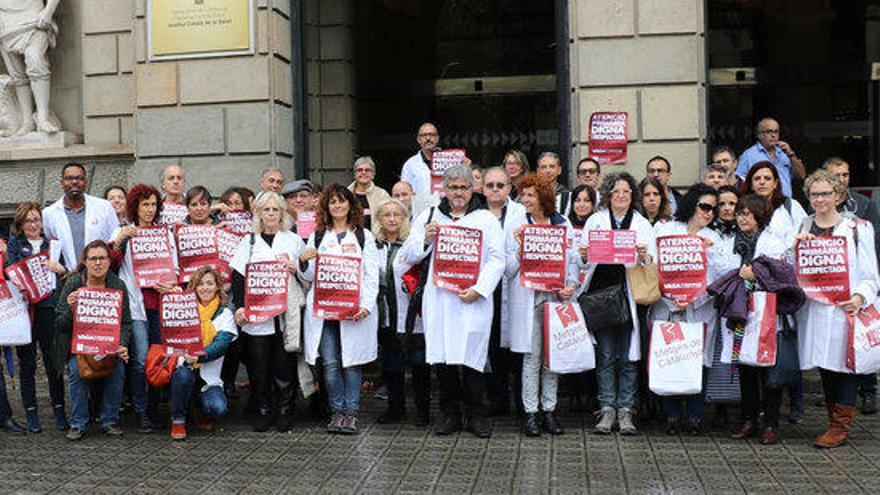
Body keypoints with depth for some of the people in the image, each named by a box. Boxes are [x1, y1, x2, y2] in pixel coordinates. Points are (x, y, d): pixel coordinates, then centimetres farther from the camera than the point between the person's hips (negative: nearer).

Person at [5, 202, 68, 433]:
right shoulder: (14, 243, 10)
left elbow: (68, 274, 12)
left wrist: (60, 269, -11)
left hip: (48, 307, 0)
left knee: (53, 361, 0)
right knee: (26, 363, 5)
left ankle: (59, 409, 8)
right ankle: (31, 412, 12)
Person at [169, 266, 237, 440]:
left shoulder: (225, 314, 5)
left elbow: (221, 344, -10)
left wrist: (199, 357, -27)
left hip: (209, 378, -1)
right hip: (185, 367, 1)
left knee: (218, 407, -27)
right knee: (183, 373, -34)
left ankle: (203, 413, 11)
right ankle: (178, 420, -10)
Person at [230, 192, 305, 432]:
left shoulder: (294, 240, 12)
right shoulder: (249, 240, 10)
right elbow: (238, 276, 4)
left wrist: (296, 268, -6)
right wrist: (239, 306, -7)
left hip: (286, 311, 0)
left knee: (284, 363, 0)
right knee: (259, 364, 0)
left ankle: (284, 411, 12)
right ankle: (264, 410, 13)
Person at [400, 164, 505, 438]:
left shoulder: (486, 219, 10)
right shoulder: (428, 217, 15)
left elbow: (497, 260, 1)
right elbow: (408, 256, 13)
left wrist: (479, 289, -11)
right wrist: (425, 239, -6)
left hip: (472, 299, -2)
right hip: (438, 297, 2)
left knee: (471, 354, -4)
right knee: (443, 355, 3)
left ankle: (476, 415, 10)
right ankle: (450, 413, 17)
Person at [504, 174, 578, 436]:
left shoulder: (564, 225, 9)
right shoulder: (515, 227, 3)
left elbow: (573, 260, 12)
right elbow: (508, 269, 1)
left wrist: (571, 285, -4)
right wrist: (520, 248, -14)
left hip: (556, 297, 2)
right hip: (528, 299, -2)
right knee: (532, 356, -2)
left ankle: (549, 409, 17)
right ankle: (530, 412, 7)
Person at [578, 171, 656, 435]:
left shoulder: (643, 224, 12)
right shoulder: (595, 221, 13)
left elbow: (654, 262, 6)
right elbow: (582, 260, 11)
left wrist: (644, 257, -15)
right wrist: (584, 255, -11)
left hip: (629, 294, 0)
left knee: (628, 356, 1)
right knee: (605, 355, 0)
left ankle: (625, 410, 8)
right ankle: (607, 408, 8)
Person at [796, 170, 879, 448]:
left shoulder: (857, 227, 3)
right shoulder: (802, 229, 14)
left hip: (844, 308, -4)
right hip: (813, 307, 4)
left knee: (845, 362, -3)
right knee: (824, 366, 8)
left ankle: (841, 426, 3)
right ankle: (834, 420, 18)